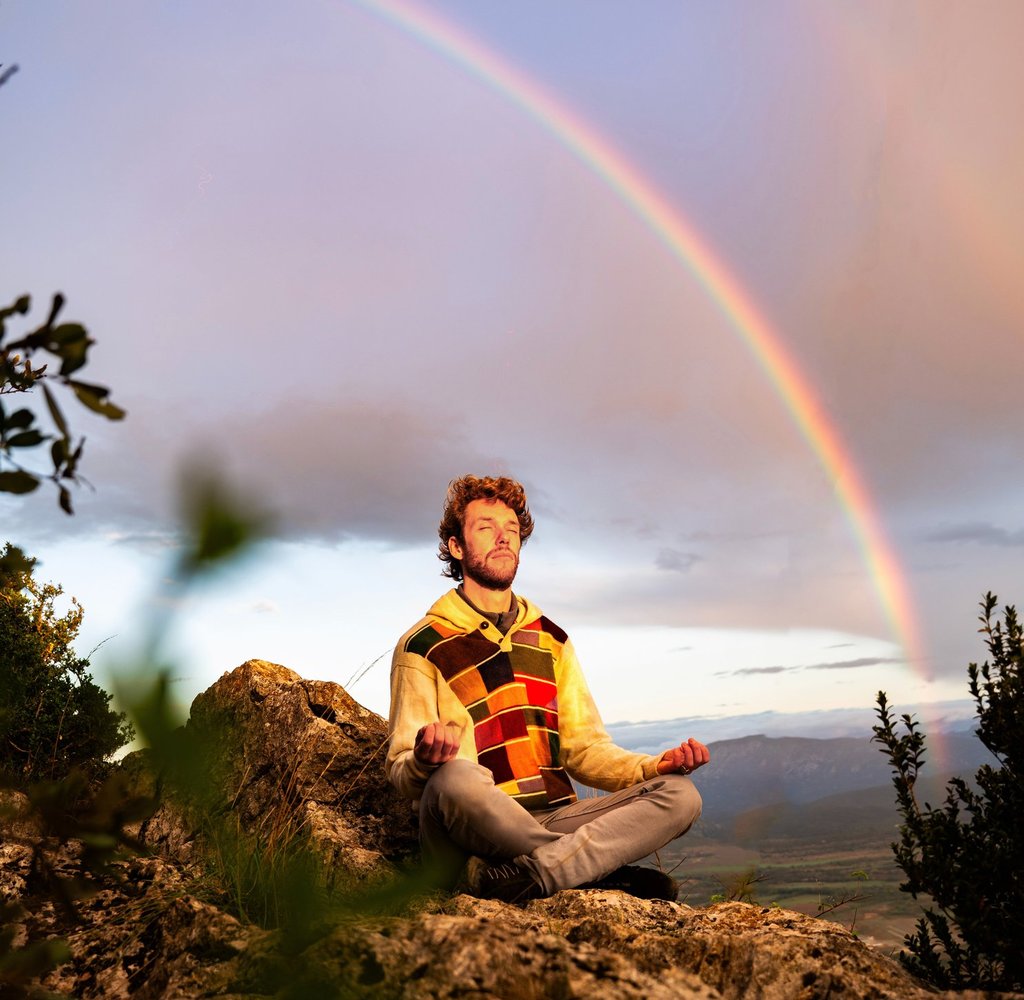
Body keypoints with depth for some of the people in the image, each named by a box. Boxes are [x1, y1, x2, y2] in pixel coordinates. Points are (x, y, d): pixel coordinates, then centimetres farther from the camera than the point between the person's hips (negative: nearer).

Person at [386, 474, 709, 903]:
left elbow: (584, 747, 15)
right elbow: (402, 771, -2)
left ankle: (530, 871, -31)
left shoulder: (550, 641, 17)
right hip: (469, 834, -5)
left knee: (680, 794, -14)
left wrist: (652, 767, -4)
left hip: (553, 819, 5)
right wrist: (423, 761, -27)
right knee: (454, 778, -38)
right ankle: (606, 870, -19)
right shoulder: (423, 645, 3)